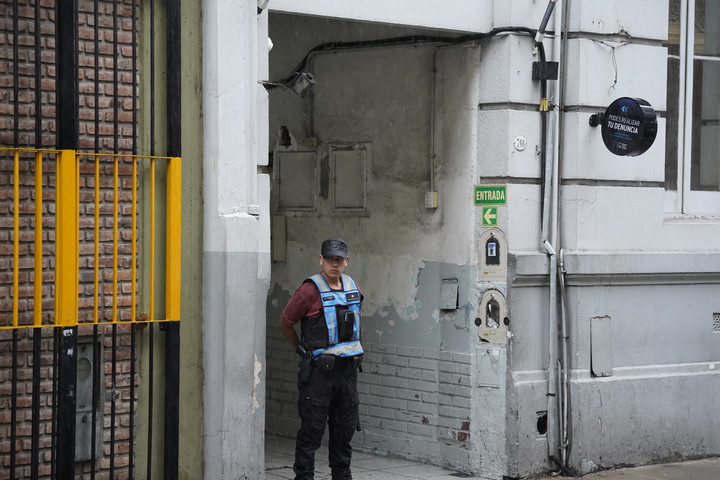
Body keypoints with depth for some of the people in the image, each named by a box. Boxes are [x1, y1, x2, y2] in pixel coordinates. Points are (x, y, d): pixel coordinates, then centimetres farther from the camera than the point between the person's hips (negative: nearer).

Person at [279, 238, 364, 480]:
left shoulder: (353, 287, 9)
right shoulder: (311, 290, -11)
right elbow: (285, 323, -3)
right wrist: (303, 350, 5)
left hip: (348, 369, 6)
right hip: (319, 370, -6)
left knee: (345, 428, 11)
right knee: (312, 428, -3)